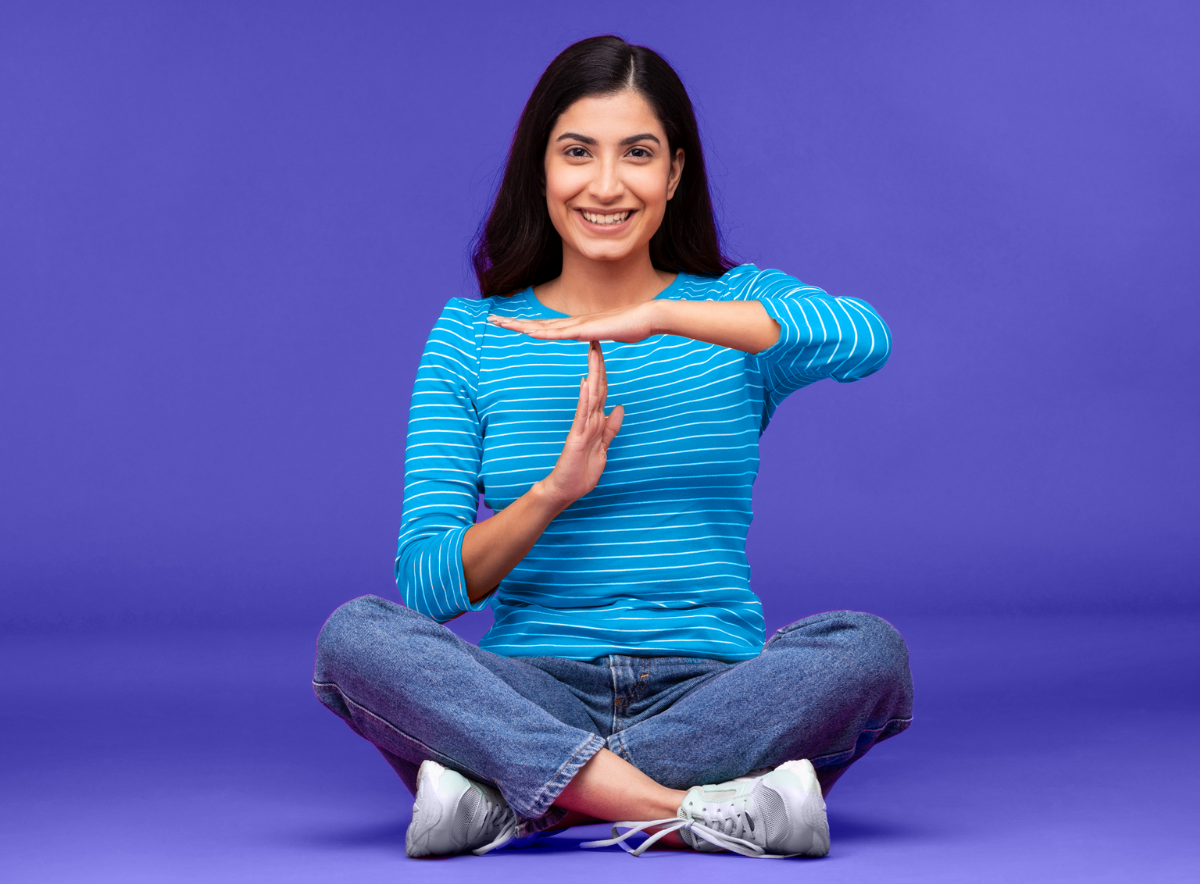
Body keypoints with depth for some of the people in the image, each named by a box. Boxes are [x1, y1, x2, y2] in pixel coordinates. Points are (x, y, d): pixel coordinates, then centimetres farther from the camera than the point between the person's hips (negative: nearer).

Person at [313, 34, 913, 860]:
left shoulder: (740, 307, 8)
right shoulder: (472, 335, 8)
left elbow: (864, 337, -17)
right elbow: (428, 585, 0)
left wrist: (661, 318, -24)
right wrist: (551, 494, -18)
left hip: (712, 695, 0)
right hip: (532, 697, 0)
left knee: (868, 649, -29)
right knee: (356, 634, -26)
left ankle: (510, 796, -28)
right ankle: (704, 812, -35)